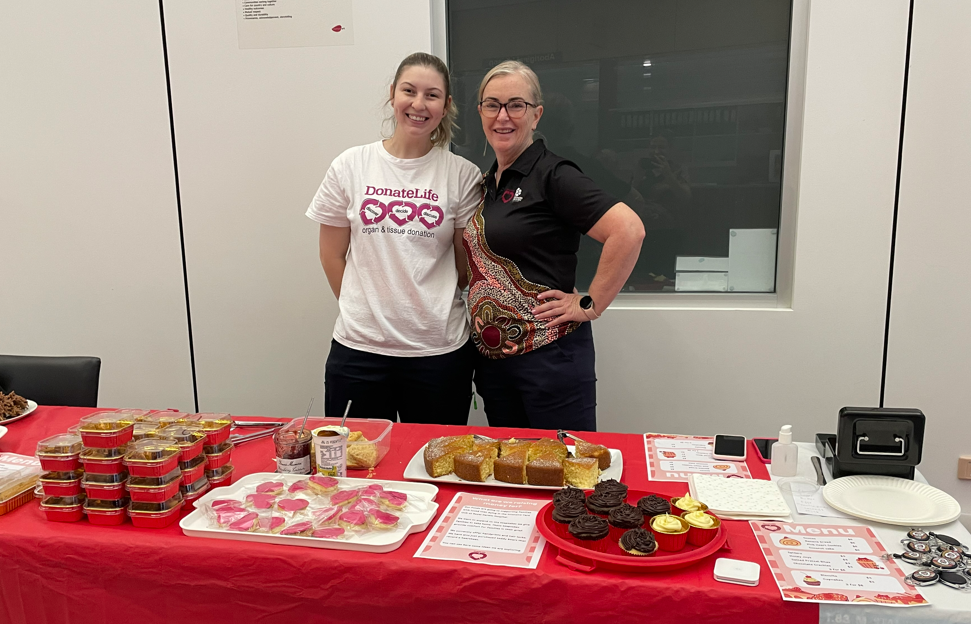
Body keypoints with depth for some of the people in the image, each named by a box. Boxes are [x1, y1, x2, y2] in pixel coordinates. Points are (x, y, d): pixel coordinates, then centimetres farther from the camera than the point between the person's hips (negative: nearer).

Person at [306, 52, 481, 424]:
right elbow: (332, 255, 8)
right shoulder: (351, 166, 2)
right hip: (358, 348, 1)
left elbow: (468, 266, 6)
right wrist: (365, 311, 8)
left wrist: (432, 313, 7)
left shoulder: (463, 176, 0)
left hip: (439, 349, 0)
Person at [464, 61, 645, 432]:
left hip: (549, 356, -7)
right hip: (492, 356, 8)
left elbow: (629, 230, -23)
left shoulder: (551, 175, -12)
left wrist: (590, 305, -17)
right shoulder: (488, 182, 11)